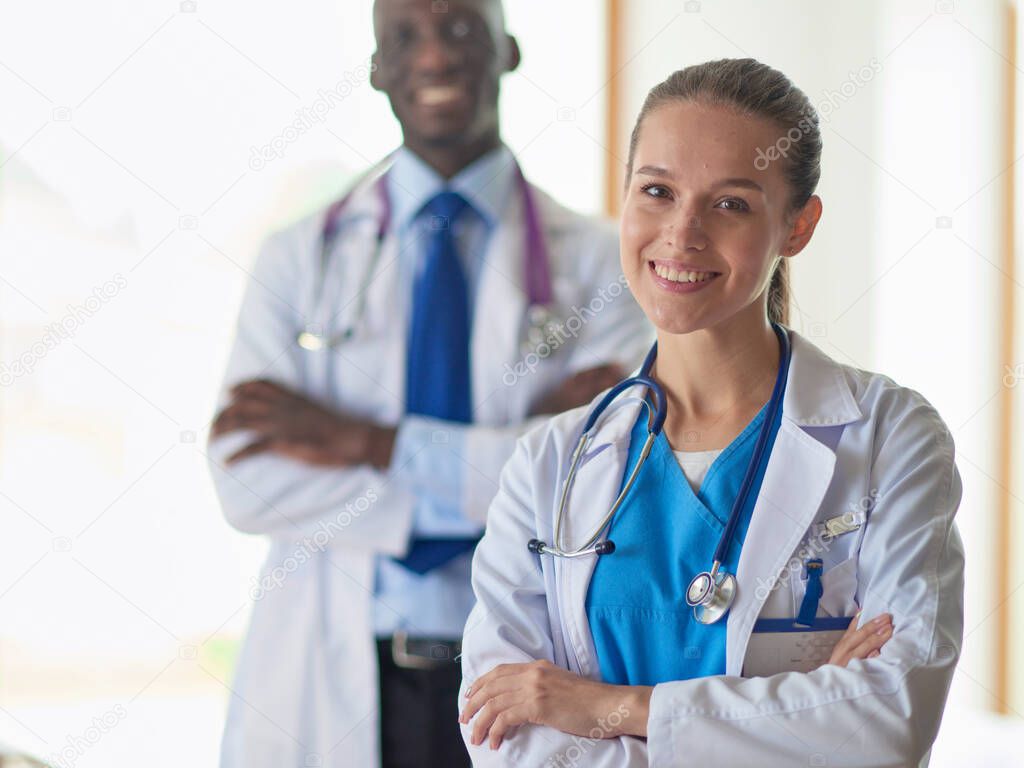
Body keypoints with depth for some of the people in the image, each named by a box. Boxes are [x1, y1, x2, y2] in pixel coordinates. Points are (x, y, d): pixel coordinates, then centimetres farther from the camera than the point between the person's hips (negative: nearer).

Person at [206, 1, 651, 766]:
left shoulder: (598, 261, 0)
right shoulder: (298, 259, 5)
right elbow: (247, 482, -8)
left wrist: (362, 441, -15)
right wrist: (482, 485, -16)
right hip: (328, 692, 1)